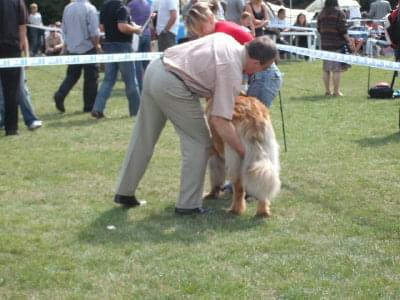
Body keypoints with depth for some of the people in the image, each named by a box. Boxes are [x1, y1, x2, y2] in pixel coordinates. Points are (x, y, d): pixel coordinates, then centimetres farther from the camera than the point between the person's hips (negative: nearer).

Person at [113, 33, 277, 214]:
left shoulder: (227, 39, 10)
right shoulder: (231, 72, -12)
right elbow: (220, 121, -16)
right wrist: (245, 154, -8)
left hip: (155, 68, 9)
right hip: (172, 86, -9)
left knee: (143, 138, 18)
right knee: (198, 143, 4)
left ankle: (124, 193, 26)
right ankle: (188, 204, 6)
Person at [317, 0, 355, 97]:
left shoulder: (321, 14, 8)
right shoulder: (339, 13, -8)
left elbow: (319, 29, 12)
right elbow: (343, 30, -11)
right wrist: (349, 41, -3)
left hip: (325, 44, 5)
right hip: (337, 44, -5)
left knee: (326, 69, 10)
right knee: (337, 69, -3)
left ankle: (327, 90, 15)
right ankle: (336, 91, -2)